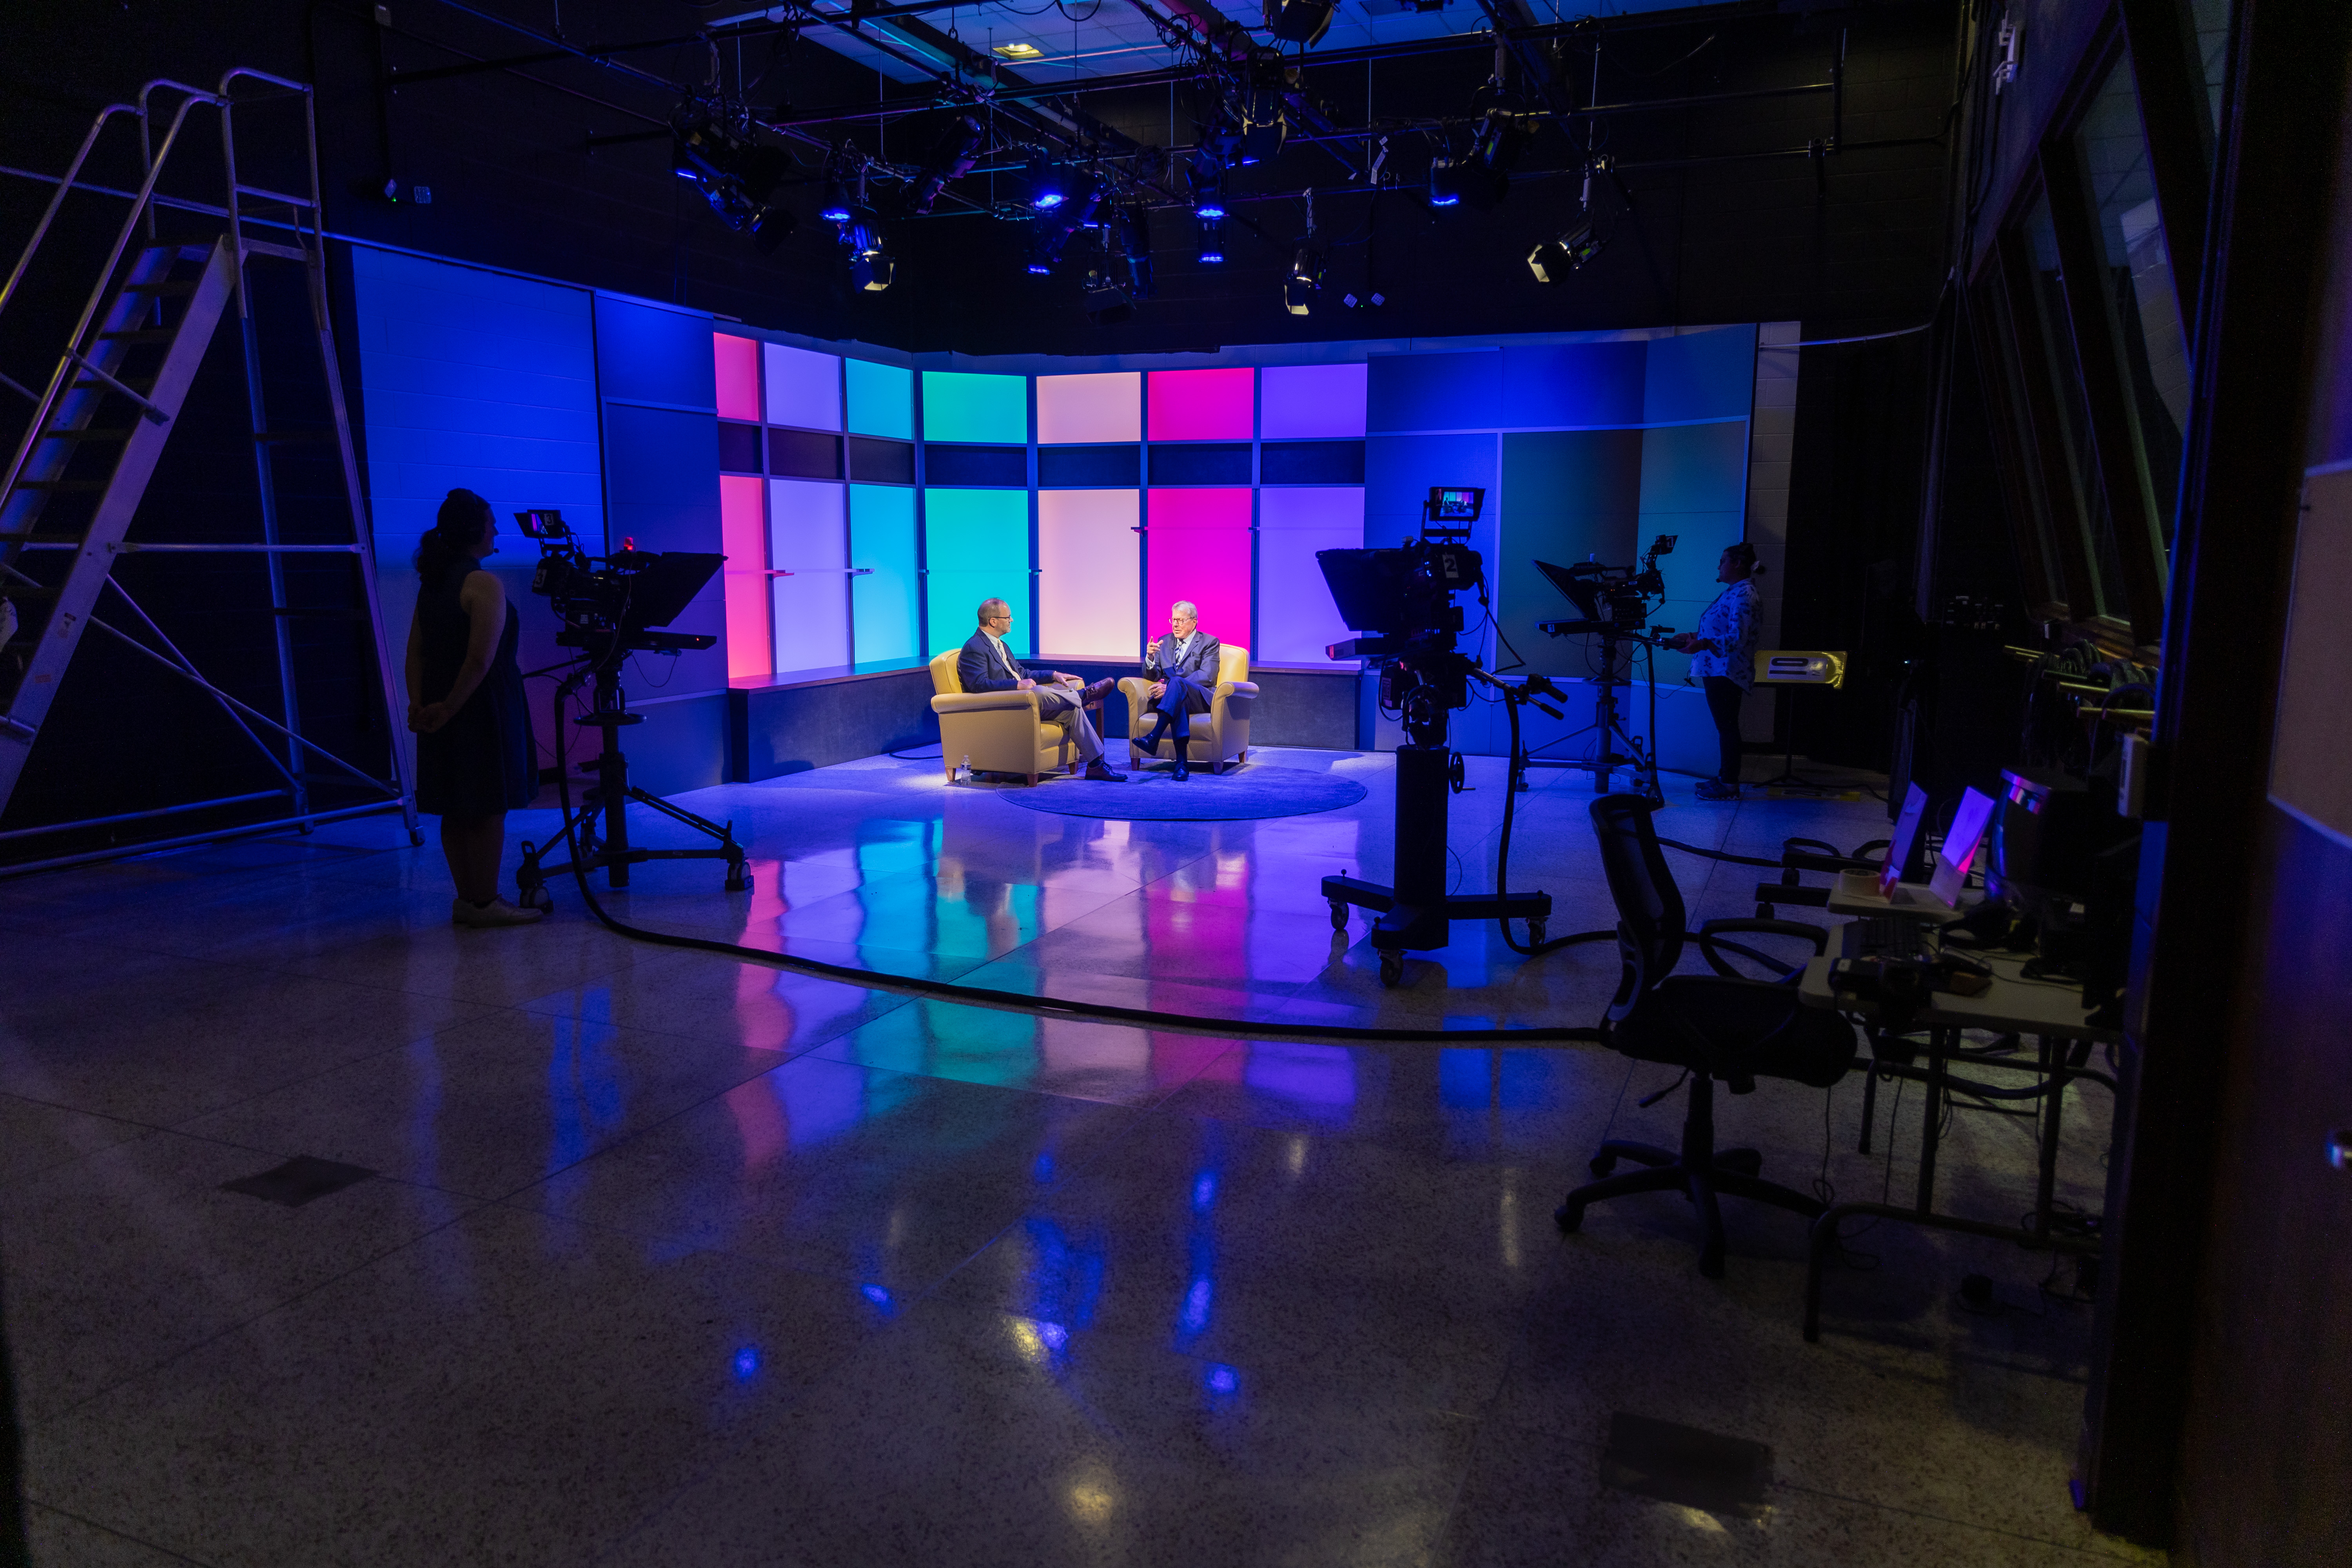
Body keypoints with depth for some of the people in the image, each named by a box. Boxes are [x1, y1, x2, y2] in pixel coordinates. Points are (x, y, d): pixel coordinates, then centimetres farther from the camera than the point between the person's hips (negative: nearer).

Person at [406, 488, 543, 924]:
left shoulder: (431, 583, 12)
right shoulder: (484, 585, -14)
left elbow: (415, 651, 8)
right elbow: (481, 659, -23)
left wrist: (420, 704, 1)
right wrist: (450, 708, -15)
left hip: (443, 710, 8)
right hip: (483, 709, -8)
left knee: (456, 810, 12)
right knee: (490, 807, 0)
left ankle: (467, 899, 21)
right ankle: (484, 904, 5)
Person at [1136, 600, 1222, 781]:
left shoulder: (1209, 643, 7)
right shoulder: (1165, 642, 21)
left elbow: (1206, 676, -10)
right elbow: (1153, 676, 15)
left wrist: (1170, 686, -22)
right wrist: (1150, 657, -9)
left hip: (1200, 697, -3)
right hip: (1173, 698, 3)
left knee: (1177, 682, -37)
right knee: (1180, 702, -37)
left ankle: (1153, 738, -52)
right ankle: (1182, 761, -47)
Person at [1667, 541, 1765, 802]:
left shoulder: (1743, 594, -14)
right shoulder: (1732, 592, 18)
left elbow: (1736, 638, -24)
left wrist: (1701, 645, -33)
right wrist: (1694, 637, 16)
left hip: (1727, 671, -10)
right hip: (1717, 670, 10)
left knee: (1727, 726, -5)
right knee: (1724, 725, 14)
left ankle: (1730, 785, -1)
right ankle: (1724, 777, 21)